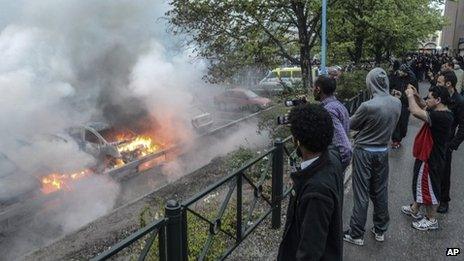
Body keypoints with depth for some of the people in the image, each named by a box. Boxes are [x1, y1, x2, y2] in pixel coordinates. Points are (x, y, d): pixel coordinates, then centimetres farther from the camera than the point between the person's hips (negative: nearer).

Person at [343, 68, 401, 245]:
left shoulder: (368, 106, -25)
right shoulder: (397, 103, -6)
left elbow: (351, 125, -9)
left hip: (364, 152, -5)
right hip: (383, 151, 5)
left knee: (361, 194, 4)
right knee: (380, 192, 17)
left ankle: (356, 234, 15)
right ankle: (380, 230, 31)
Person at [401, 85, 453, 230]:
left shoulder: (442, 117, -30)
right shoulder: (439, 113, 0)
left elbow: (416, 112, -39)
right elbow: (424, 109, 17)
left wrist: (410, 96, -23)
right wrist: (416, 97, -1)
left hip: (431, 159, -10)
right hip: (426, 156, 10)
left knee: (430, 188, 7)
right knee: (420, 184, 25)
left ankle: (432, 220, 24)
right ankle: (415, 209, 44)